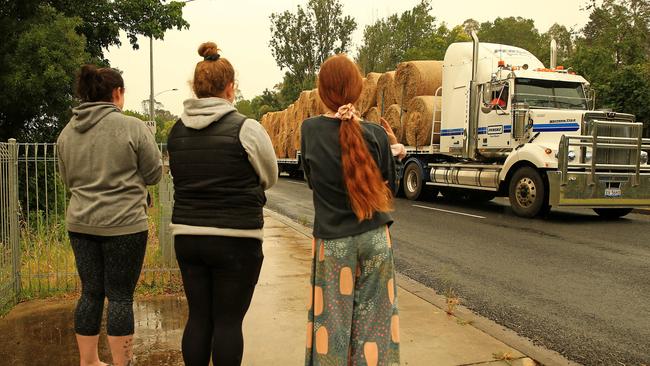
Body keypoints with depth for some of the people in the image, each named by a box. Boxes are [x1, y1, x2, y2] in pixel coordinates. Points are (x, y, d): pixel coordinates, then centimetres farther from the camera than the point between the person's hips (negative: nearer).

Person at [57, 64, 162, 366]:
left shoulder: (67, 132, 7)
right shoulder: (132, 127, -12)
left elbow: (68, 180, 17)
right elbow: (153, 174, -5)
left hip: (81, 223, 6)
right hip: (124, 224, -5)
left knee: (91, 293, 15)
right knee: (120, 296, 3)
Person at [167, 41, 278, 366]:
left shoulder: (177, 131, 5)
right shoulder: (246, 129, -10)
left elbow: (181, 178, 13)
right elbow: (269, 178, 3)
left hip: (187, 237, 5)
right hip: (236, 239, -5)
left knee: (198, 317, 15)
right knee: (228, 320, 6)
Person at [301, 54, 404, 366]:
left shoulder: (310, 130, -6)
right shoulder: (375, 134, -7)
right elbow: (388, 188, 3)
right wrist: (393, 149, 14)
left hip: (332, 242, 0)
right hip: (375, 239, 1)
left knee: (332, 323, 10)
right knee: (373, 322, 11)